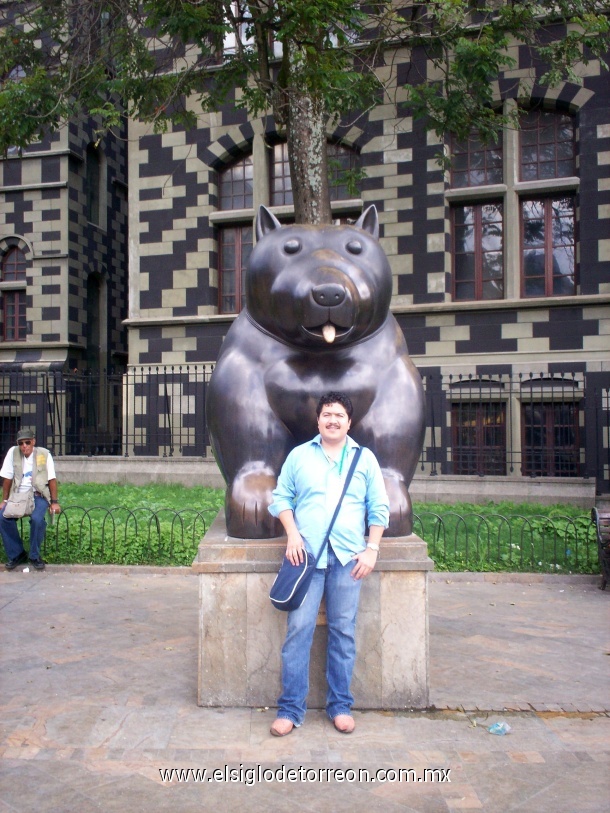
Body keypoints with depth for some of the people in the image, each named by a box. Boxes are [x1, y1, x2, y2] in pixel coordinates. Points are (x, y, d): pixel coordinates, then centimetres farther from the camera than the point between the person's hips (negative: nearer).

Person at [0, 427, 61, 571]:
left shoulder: (44, 454, -6)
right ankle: (16, 554, -2)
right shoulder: (13, 452, -1)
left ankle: (34, 556, -8)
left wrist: (55, 502, -7)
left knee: (37, 519, -31)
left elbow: (52, 479, -4)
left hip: (39, 495, -3)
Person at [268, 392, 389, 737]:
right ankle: (291, 707, 8)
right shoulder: (299, 455, 10)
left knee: (343, 630, 5)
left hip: (348, 556, 1)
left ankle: (341, 705, 19)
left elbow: (379, 508, 9)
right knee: (299, 628, -3)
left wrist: (372, 549, -1)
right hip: (307, 553, 0)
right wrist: (292, 534, -4)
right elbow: (281, 497, 10)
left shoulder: (365, 458, 10)